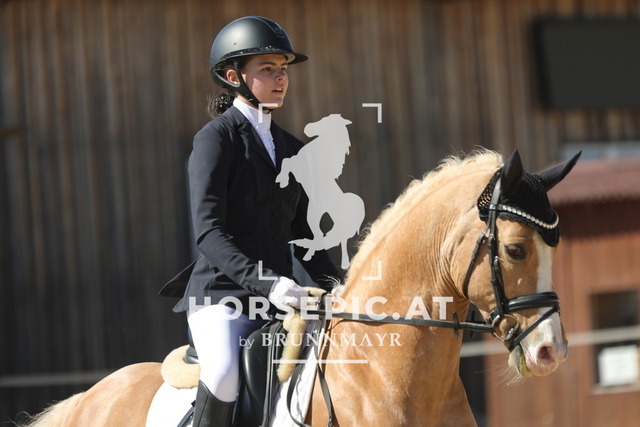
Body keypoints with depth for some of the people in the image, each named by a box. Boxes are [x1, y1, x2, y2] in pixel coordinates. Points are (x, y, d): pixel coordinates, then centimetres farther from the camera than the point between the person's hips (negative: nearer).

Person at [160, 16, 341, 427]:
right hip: (221, 293, -7)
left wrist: (335, 285, 0)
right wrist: (264, 282, -27)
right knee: (225, 373, -34)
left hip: (280, 295, 7)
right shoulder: (216, 138, -4)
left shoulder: (291, 149, 17)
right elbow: (209, 231, -15)